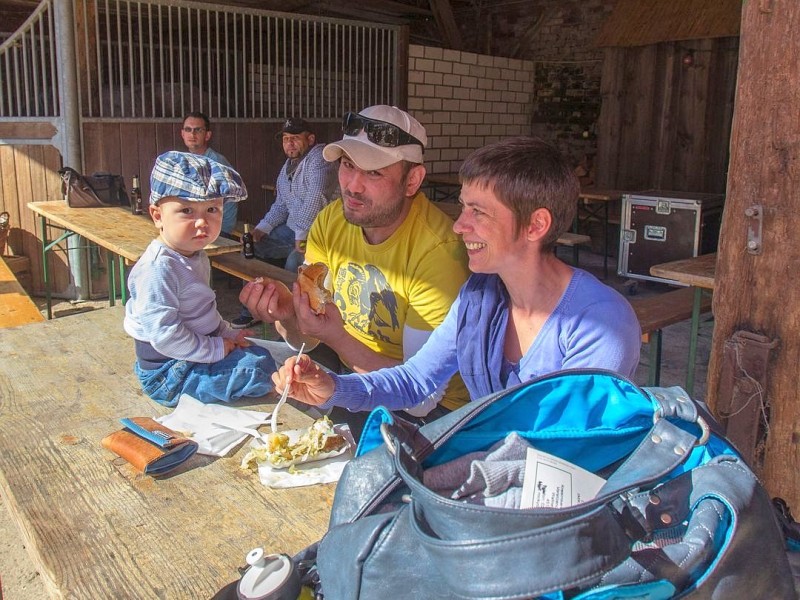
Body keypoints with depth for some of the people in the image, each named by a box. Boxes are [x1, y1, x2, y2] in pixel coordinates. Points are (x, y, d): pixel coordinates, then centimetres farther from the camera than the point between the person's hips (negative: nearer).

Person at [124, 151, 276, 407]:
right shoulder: (159, 268, -25)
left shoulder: (196, 256, 7)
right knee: (258, 367, -16)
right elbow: (165, 335, -29)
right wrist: (216, 348, -21)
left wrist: (227, 333, 7)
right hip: (167, 373, -10)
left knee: (259, 353, 21)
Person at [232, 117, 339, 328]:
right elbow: (281, 205, 20)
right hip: (293, 228, 10)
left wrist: (301, 236, -27)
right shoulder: (287, 168, 15)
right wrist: (262, 228, 5)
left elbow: (315, 198, -26)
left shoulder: (318, 159, -15)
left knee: (293, 263, -33)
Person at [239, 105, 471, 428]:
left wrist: (337, 339, -35)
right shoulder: (330, 221, -7)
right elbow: (306, 340, -2)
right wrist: (288, 314, -25)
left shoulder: (437, 251, -28)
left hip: (432, 413, -6)